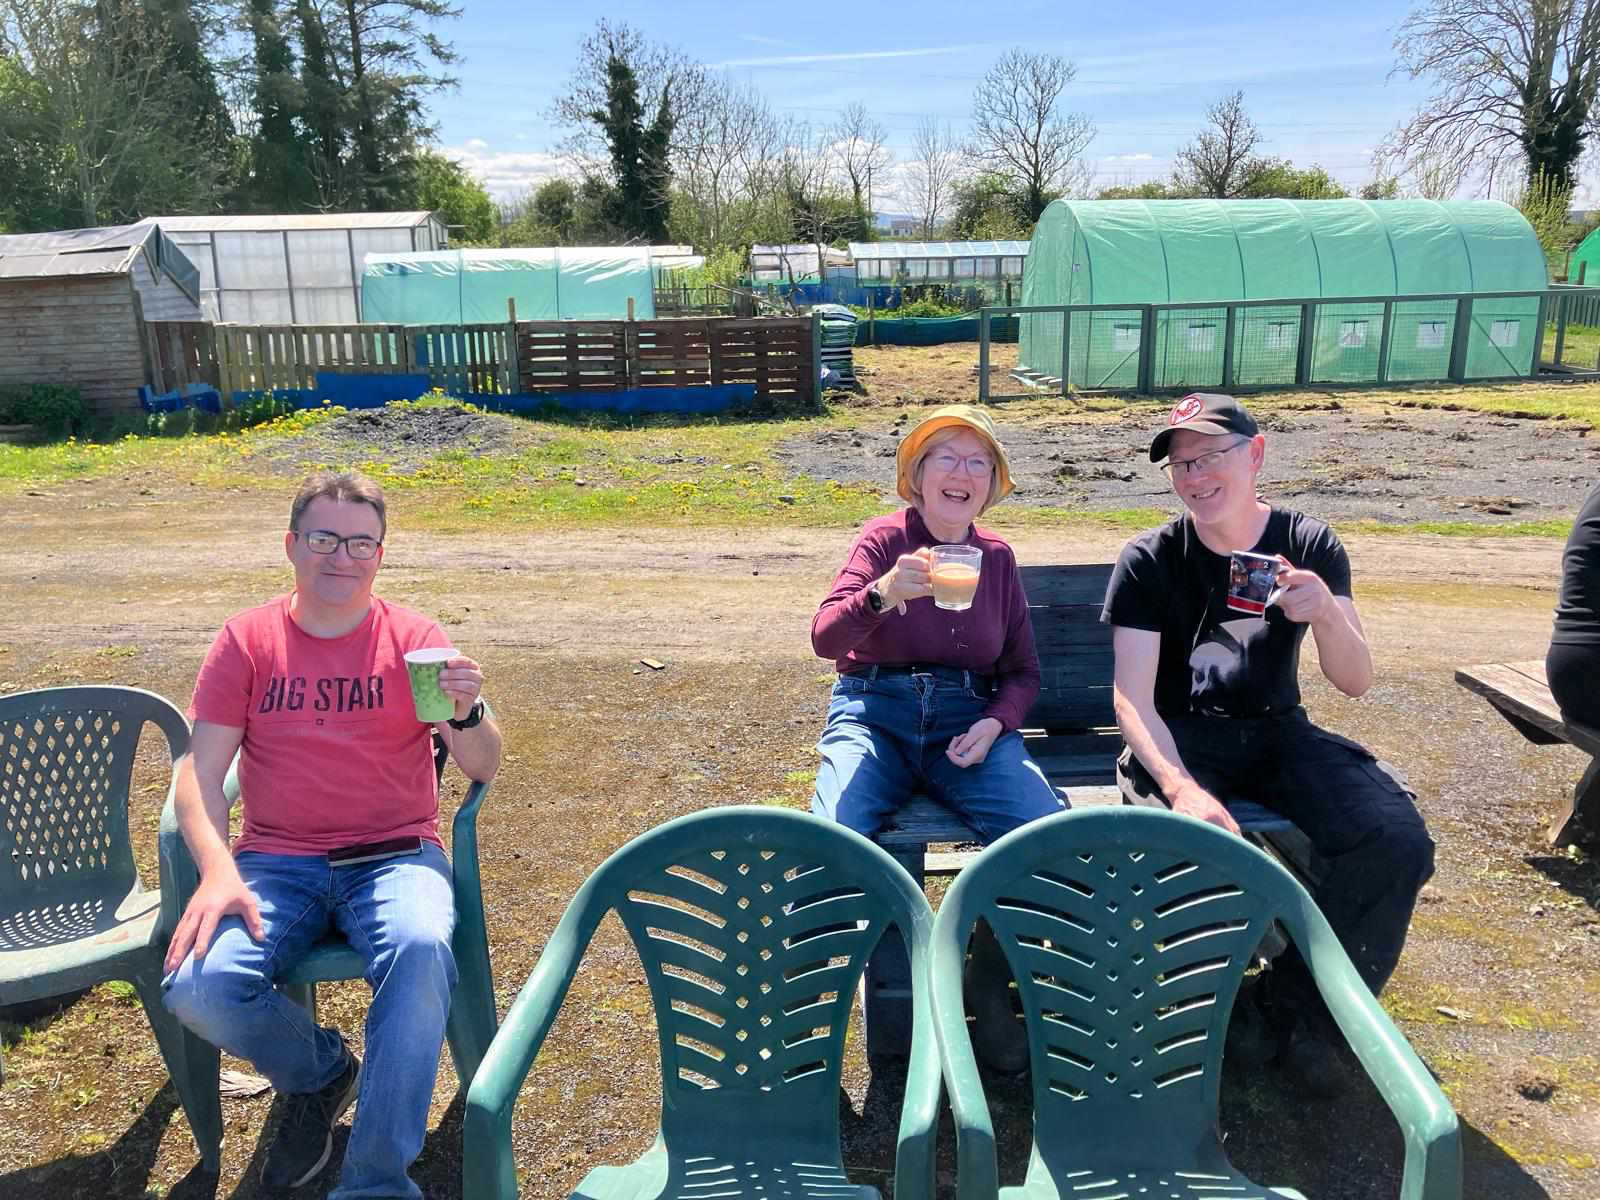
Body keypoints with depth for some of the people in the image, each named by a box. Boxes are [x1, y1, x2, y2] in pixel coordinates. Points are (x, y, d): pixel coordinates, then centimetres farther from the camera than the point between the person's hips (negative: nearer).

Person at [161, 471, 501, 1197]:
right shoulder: (246, 641, 5)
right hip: (277, 862, 2)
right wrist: (218, 870, -18)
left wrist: (466, 715, -25)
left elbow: (483, 769, -2)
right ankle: (320, 1073, 10)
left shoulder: (414, 638, 1)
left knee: (422, 952, -34)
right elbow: (200, 770, 0)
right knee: (197, 988, -24)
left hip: (395, 856, -2)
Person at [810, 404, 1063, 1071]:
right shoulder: (885, 539, 1)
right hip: (874, 712, -2)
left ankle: (989, 982, 1)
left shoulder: (997, 557, 12)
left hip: (967, 720, 3)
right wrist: (883, 593, -31)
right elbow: (825, 638, -12)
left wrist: (995, 723, -5)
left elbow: (1023, 670, 16)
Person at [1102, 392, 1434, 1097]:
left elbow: (1355, 682, -4)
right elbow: (1132, 697, -15)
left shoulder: (1310, 546, 0)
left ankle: (1301, 1012, 1)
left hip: (1278, 734, 3)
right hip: (1179, 741, -3)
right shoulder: (1149, 562, -8)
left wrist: (1325, 611, -26)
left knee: (1398, 843, -22)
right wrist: (1183, 789, -32)